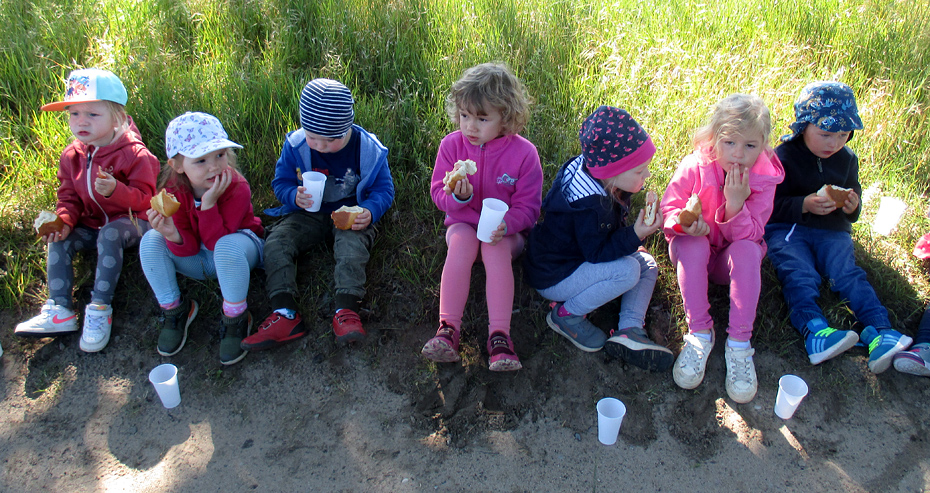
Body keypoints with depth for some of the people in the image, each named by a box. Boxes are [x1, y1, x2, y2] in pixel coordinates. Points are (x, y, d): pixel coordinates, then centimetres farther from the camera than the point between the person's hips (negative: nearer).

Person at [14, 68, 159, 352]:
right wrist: (64, 220, -13)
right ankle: (60, 311, -14)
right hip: (93, 224, 7)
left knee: (110, 234, -35)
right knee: (58, 240, -14)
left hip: (131, 223, -6)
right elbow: (69, 196, 8)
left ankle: (100, 310, -28)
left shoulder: (134, 154, -18)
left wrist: (115, 190, -40)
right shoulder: (72, 156, 2)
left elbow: (144, 199, -21)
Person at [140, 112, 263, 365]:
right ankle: (175, 309, -2)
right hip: (198, 260, 4)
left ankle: (236, 318, -17)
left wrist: (208, 204, -39)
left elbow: (216, 242, -29)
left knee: (227, 247, -40)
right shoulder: (174, 189, -14)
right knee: (151, 240, -20)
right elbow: (189, 249, -16)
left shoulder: (237, 188, -26)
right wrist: (174, 236, -39)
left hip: (241, 251, -4)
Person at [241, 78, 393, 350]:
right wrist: (295, 196, -21)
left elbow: (383, 189, -4)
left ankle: (346, 311, -42)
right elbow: (281, 182, 4)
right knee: (276, 241, -20)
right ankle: (285, 314, -31)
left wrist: (369, 212, -25)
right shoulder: (295, 145, -7)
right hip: (309, 213, 3)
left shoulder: (368, 149, -12)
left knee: (352, 246, -34)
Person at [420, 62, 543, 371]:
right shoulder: (451, 145, -4)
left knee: (495, 247, -34)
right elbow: (438, 194, -1)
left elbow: (527, 207, -8)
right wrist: (457, 197, -25)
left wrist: (505, 224, -29)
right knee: (462, 241, -33)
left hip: (506, 232, -1)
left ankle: (499, 335, -37)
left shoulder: (523, 153, -11)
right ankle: (448, 329, -36)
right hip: (463, 223, 1)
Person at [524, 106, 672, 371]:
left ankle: (629, 330, -7)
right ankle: (567, 315, -10)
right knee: (627, 271, -28)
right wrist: (635, 235, -31)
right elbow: (597, 253, -26)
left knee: (647, 263, 5)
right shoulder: (590, 206, -34)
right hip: (553, 277, -10)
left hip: (579, 258, 10)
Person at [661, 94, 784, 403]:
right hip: (694, 253, 0)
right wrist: (686, 224, -38)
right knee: (692, 243, -34)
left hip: (731, 260, 1)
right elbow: (669, 209, -16)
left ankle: (739, 343, -24)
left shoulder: (764, 179, -15)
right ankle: (699, 334, -24)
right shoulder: (696, 166, -18)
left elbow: (749, 235, -19)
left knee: (747, 250, -32)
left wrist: (735, 202, -36)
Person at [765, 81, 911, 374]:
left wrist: (852, 207, -7)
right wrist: (805, 205, -25)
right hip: (786, 229, -4)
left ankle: (881, 331, -34)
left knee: (848, 273, -20)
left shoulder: (847, 159, 12)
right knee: (799, 275, -28)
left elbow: (852, 214, 18)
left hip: (831, 231, 4)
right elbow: (770, 206, -9)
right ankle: (814, 331, -47)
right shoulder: (783, 157, -5)